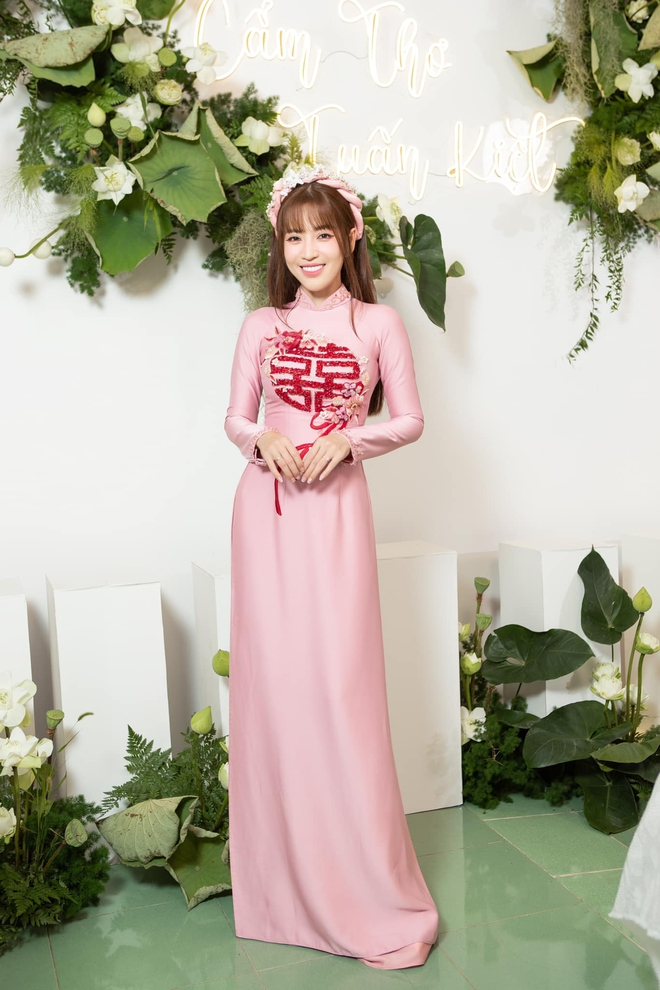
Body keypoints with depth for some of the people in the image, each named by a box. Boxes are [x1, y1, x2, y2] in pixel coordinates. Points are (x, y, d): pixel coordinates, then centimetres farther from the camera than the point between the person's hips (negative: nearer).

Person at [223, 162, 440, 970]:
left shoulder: (377, 323, 4)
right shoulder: (260, 326, 10)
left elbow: (409, 419, 5)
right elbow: (235, 418, 12)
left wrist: (349, 439, -11)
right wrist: (261, 439, -9)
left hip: (336, 508, -2)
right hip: (266, 508, 2)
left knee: (340, 684, -4)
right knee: (271, 678, 4)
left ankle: (373, 896, 12)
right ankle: (285, 882, 22)